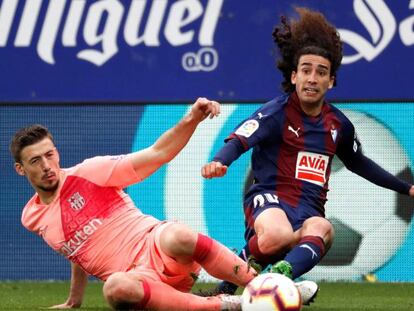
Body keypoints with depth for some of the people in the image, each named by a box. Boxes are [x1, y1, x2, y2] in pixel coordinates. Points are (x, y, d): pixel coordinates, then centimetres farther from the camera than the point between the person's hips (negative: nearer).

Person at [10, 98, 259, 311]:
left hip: (156, 246, -3)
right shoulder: (32, 218, 16)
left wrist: (192, 120, -19)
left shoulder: (88, 173, 1)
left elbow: (157, 154, -4)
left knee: (177, 237, -42)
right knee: (115, 288, -39)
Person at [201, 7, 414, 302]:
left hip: (309, 210, 4)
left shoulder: (339, 124, 17)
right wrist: (218, 163, -39)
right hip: (269, 199, -4)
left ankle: (281, 272, -61)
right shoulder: (277, 112, -1)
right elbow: (239, 140, -15)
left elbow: (358, 163, 36)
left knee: (322, 229, -35)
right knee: (277, 236, -40)